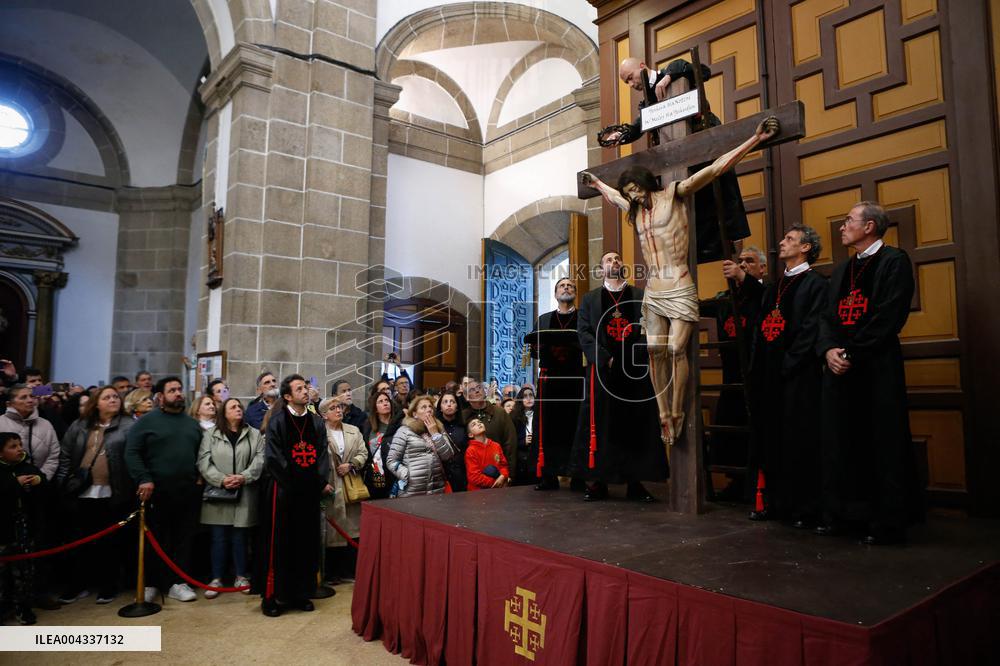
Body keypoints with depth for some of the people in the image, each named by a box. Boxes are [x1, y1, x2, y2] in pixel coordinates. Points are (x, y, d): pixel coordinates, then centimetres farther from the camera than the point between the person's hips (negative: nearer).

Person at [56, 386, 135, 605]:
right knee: (79, 540, 12)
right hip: (82, 493, 3)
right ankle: (76, 585, 27)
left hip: (113, 495, -3)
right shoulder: (79, 426, 10)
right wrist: (62, 484, 2)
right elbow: (65, 456, 10)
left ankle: (108, 586, 20)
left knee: (110, 542, 7)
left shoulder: (129, 426, -1)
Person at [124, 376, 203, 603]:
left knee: (184, 539, 6)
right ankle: (150, 583, 19)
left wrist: (199, 476, 8)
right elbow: (131, 452, -7)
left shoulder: (192, 424, 14)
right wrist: (143, 479, -15)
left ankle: (177, 582, 15)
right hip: (156, 491, -4)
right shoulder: (147, 421, -1)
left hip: (188, 492, 4)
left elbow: (201, 453, 20)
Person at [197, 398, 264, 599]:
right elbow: (203, 462, -3)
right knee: (219, 538, 4)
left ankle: (241, 577, 19)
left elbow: (260, 460, -2)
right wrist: (221, 479, -15)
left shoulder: (255, 434, 7)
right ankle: (216, 579, 15)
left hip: (244, 495, 1)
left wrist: (243, 477, -16)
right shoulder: (210, 435, 5)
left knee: (239, 537, 7)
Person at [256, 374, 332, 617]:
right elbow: (273, 457, -11)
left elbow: (323, 454, 6)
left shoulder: (316, 422, 9)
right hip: (282, 492, -5)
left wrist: (322, 482, -5)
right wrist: (290, 484, -13)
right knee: (277, 544, 0)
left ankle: (299, 594, 22)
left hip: (309, 492, 5)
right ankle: (270, 596, 11)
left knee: (306, 543, 10)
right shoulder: (277, 421, -6)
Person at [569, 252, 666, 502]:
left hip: (636, 370, 1)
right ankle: (598, 482, 4)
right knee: (600, 425, -2)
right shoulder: (590, 299, 14)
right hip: (603, 370, 0)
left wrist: (640, 356, -13)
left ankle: (636, 482, 7)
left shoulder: (641, 296, 14)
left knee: (636, 424, 0)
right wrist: (605, 358, -10)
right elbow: (584, 332, 3)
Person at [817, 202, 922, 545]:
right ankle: (840, 513, 18)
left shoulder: (894, 261, -2)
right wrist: (830, 349, -5)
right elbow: (826, 316, 13)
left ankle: (888, 523, 8)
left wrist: (852, 353, -14)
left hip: (877, 366, -6)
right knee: (840, 443, 8)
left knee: (882, 444, -1)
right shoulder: (840, 271, 20)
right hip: (840, 368, 7)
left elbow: (889, 317, -12)